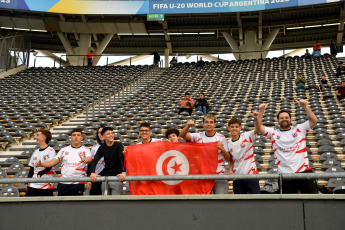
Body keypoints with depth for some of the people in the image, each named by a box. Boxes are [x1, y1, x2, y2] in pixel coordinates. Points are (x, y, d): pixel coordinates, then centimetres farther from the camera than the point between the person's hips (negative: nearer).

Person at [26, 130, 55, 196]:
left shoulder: (50, 150, -5)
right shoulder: (35, 152, 16)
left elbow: (49, 166, -15)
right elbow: (31, 168, 18)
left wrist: (40, 174, -29)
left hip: (46, 185, -6)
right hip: (33, 185, 6)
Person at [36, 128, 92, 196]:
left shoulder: (85, 150, 5)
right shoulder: (64, 150, 14)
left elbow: (90, 159, -15)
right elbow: (53, 162, 11)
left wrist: (85, 160, -39)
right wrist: (41, 164, -6)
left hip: (78, 183, -3)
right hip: (63, 183, 3)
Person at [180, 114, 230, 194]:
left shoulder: (221, 138, 4)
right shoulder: (199, 136, 5)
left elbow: (228, 159, 4)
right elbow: (182, 135, -11)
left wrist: (222, 149, -15)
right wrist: (188, 126, -29)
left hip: (219, 175, -1)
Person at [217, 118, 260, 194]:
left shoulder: (246, 136, -5)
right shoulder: (228, 143, 6)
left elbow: (257, 129, -22)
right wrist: (230, 169, 0)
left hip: (251, 173, -4)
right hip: (237, 176, 4)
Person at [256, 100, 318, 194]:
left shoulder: (299, 129, 11)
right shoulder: (273, 132, 10)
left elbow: (314, 120, 0)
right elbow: (258, 127, -2)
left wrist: (305, 106, -9)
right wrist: (261, 111, -13)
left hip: (304, 171, 0)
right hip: (285, 174, 0)